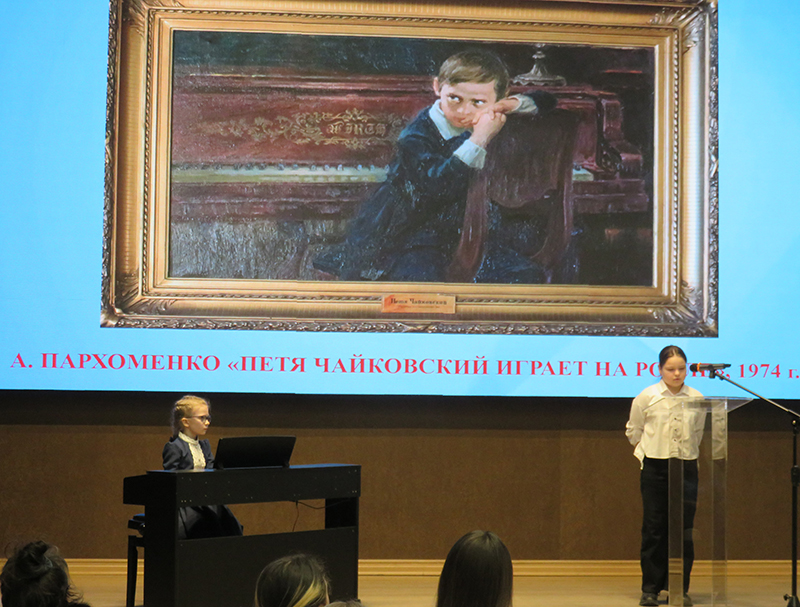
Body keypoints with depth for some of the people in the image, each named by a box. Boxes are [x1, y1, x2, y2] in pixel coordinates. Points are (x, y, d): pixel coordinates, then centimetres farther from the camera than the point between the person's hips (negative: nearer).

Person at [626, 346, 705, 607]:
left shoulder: (697, 399, 0)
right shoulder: (647, 397, -3)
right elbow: (633, 431, 12)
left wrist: (685, 453, 12)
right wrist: (648, 451, 10)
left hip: (686, 467, 1)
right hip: (655, 468, -1)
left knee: (683, 530, 0)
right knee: (654, 529, 0)